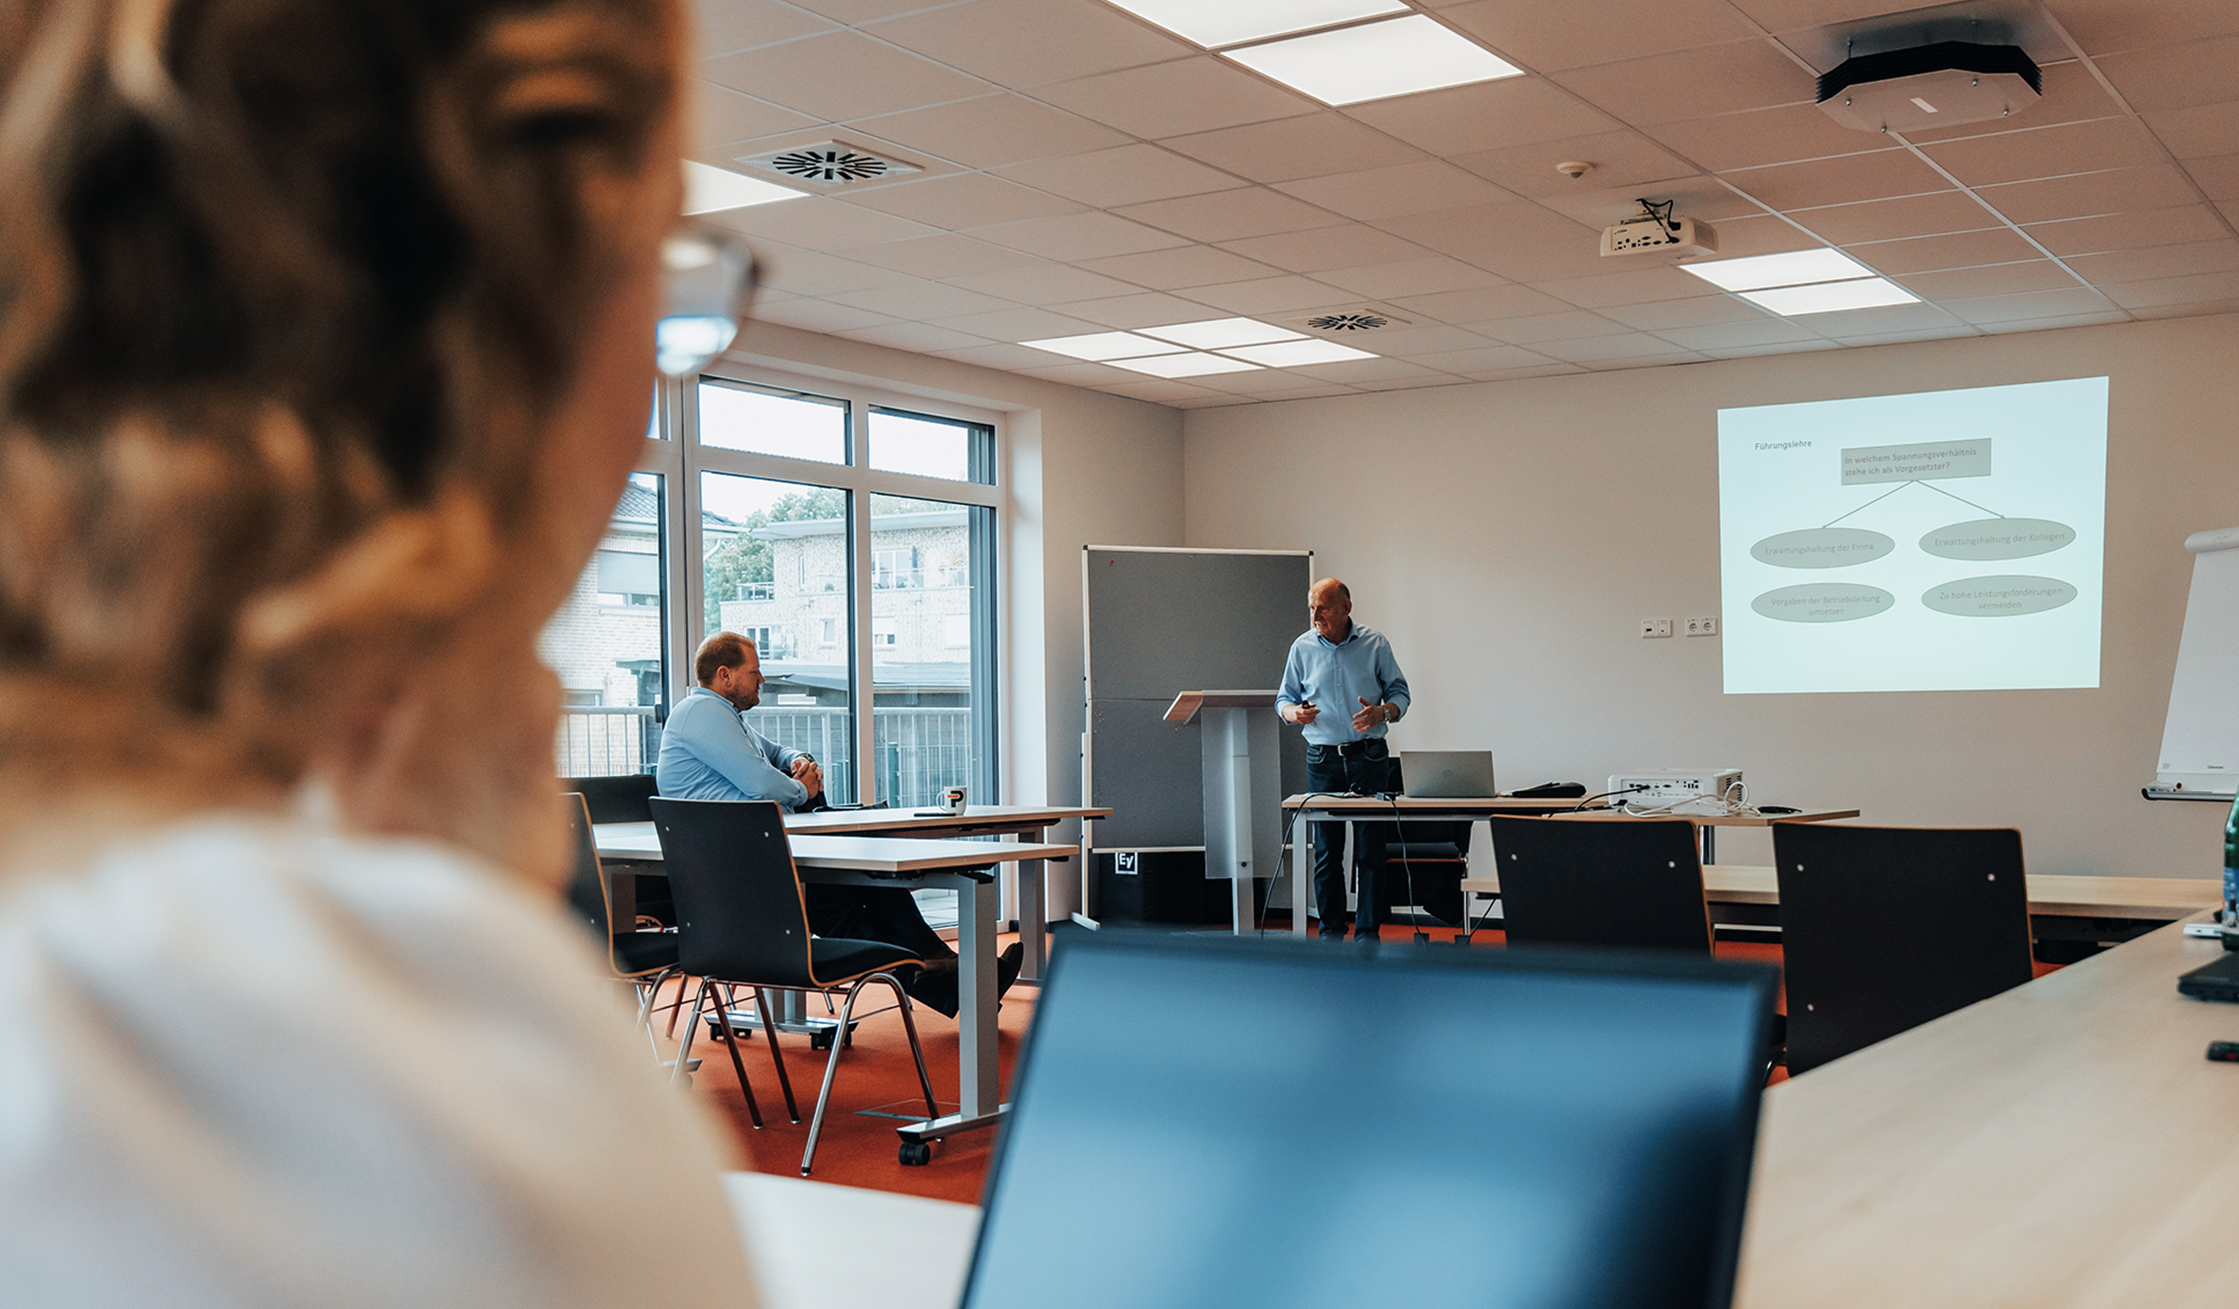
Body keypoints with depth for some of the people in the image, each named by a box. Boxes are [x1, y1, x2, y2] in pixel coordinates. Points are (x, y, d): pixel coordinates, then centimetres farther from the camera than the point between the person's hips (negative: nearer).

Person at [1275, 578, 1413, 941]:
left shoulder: (1375, 644, 2)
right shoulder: (1302, 647, 6)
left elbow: (1399, 692, 6)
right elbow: (1284, 697, 12)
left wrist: (1382, 712, -15)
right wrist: (1294, 712, -12)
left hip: (1369, 757, -1)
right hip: (1322, 759, 1)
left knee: (1370, 852, -2)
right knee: (1326, 852, 3)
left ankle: (1367, 934, 5)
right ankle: (1330, 932, 12)